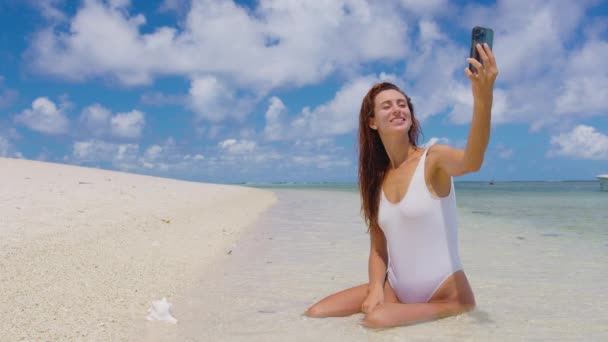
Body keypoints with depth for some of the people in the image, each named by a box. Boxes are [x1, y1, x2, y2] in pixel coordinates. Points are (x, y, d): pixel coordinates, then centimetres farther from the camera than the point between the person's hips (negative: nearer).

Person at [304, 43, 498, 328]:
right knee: (314, 315, -6)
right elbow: (378, 248, 9)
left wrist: (483, 98, -51)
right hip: (396, 291, 5)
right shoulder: (377, 179, 6)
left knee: (377, 320, -31)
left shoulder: (434, 159, -10)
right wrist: (375, 289, -10)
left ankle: (448, 313, -5)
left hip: (446, 294, -5)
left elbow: (471, 162, -35)